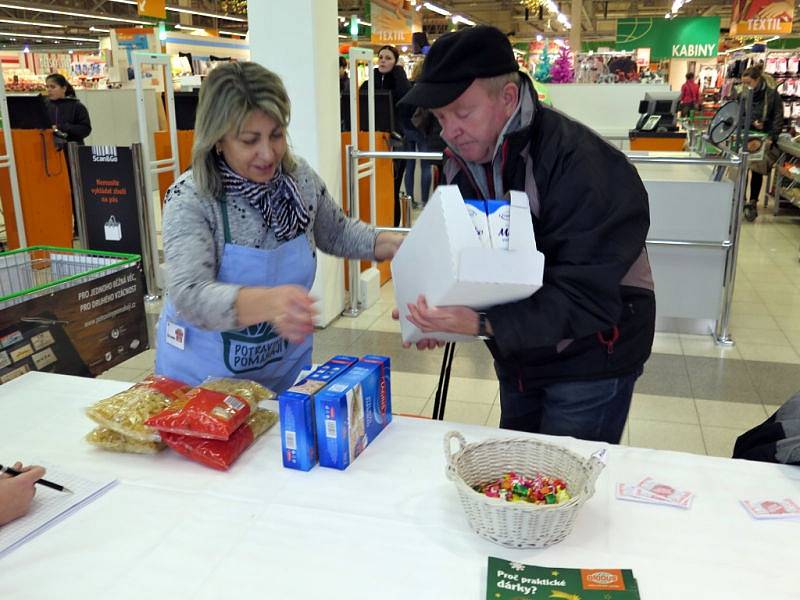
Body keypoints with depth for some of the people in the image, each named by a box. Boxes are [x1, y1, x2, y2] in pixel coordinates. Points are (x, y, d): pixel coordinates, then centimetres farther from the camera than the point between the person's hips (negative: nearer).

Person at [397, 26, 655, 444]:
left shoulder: (582, 166, -27)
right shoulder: (463, 160, -3)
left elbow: (586, 299, -31)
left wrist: (482, 324, -39)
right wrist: (437, 316, -13)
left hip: (588, 360, -7)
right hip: (517, 356, 7)